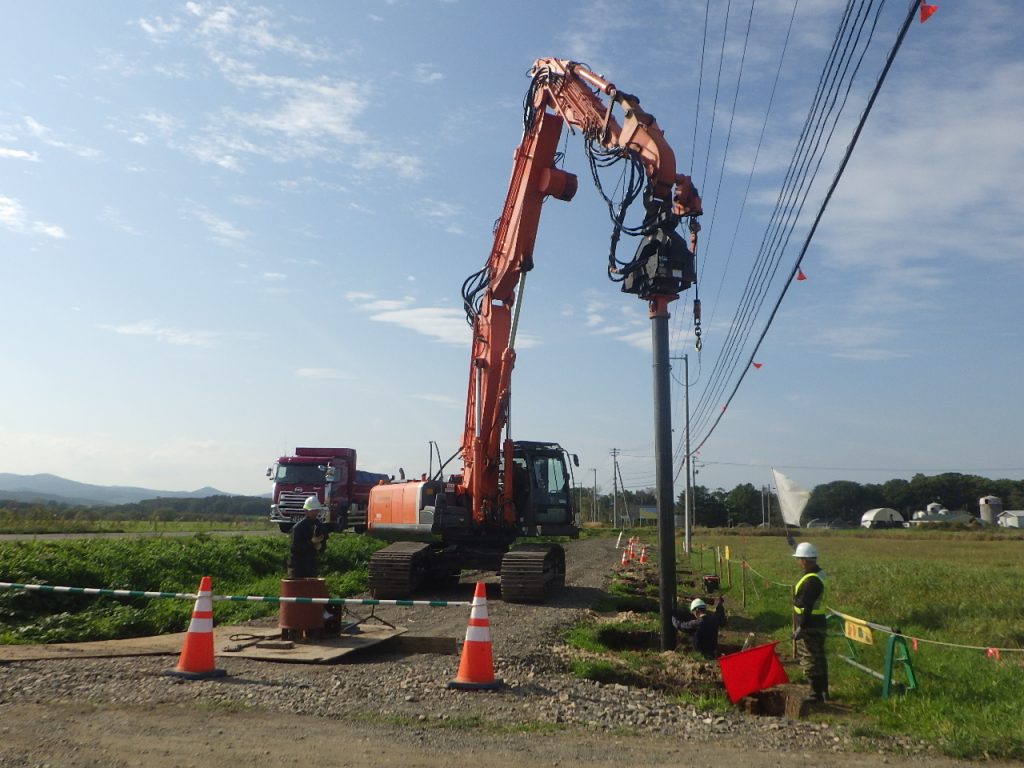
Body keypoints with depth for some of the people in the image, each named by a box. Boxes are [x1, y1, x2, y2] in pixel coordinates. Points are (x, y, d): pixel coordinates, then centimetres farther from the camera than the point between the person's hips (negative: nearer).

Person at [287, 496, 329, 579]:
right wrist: (312, 542, -27)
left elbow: (324, 540, 13)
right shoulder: (298, 527, -13)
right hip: (297, 562, -6)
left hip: (311, 563, 6)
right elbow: (295, 547, -18)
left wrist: (319, 545, -10)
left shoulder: (320, 526, 5)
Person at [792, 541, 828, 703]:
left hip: (809, 628, -10)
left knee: (810, 661, -2)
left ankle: (816, 695, 4)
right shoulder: (818, 574, 9)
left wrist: (800, 628, -20)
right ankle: (823, 691, 29)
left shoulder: (811, 580, -23)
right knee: (819, 659, 19)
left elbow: (806, 606, -24)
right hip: (817, 625, 10)